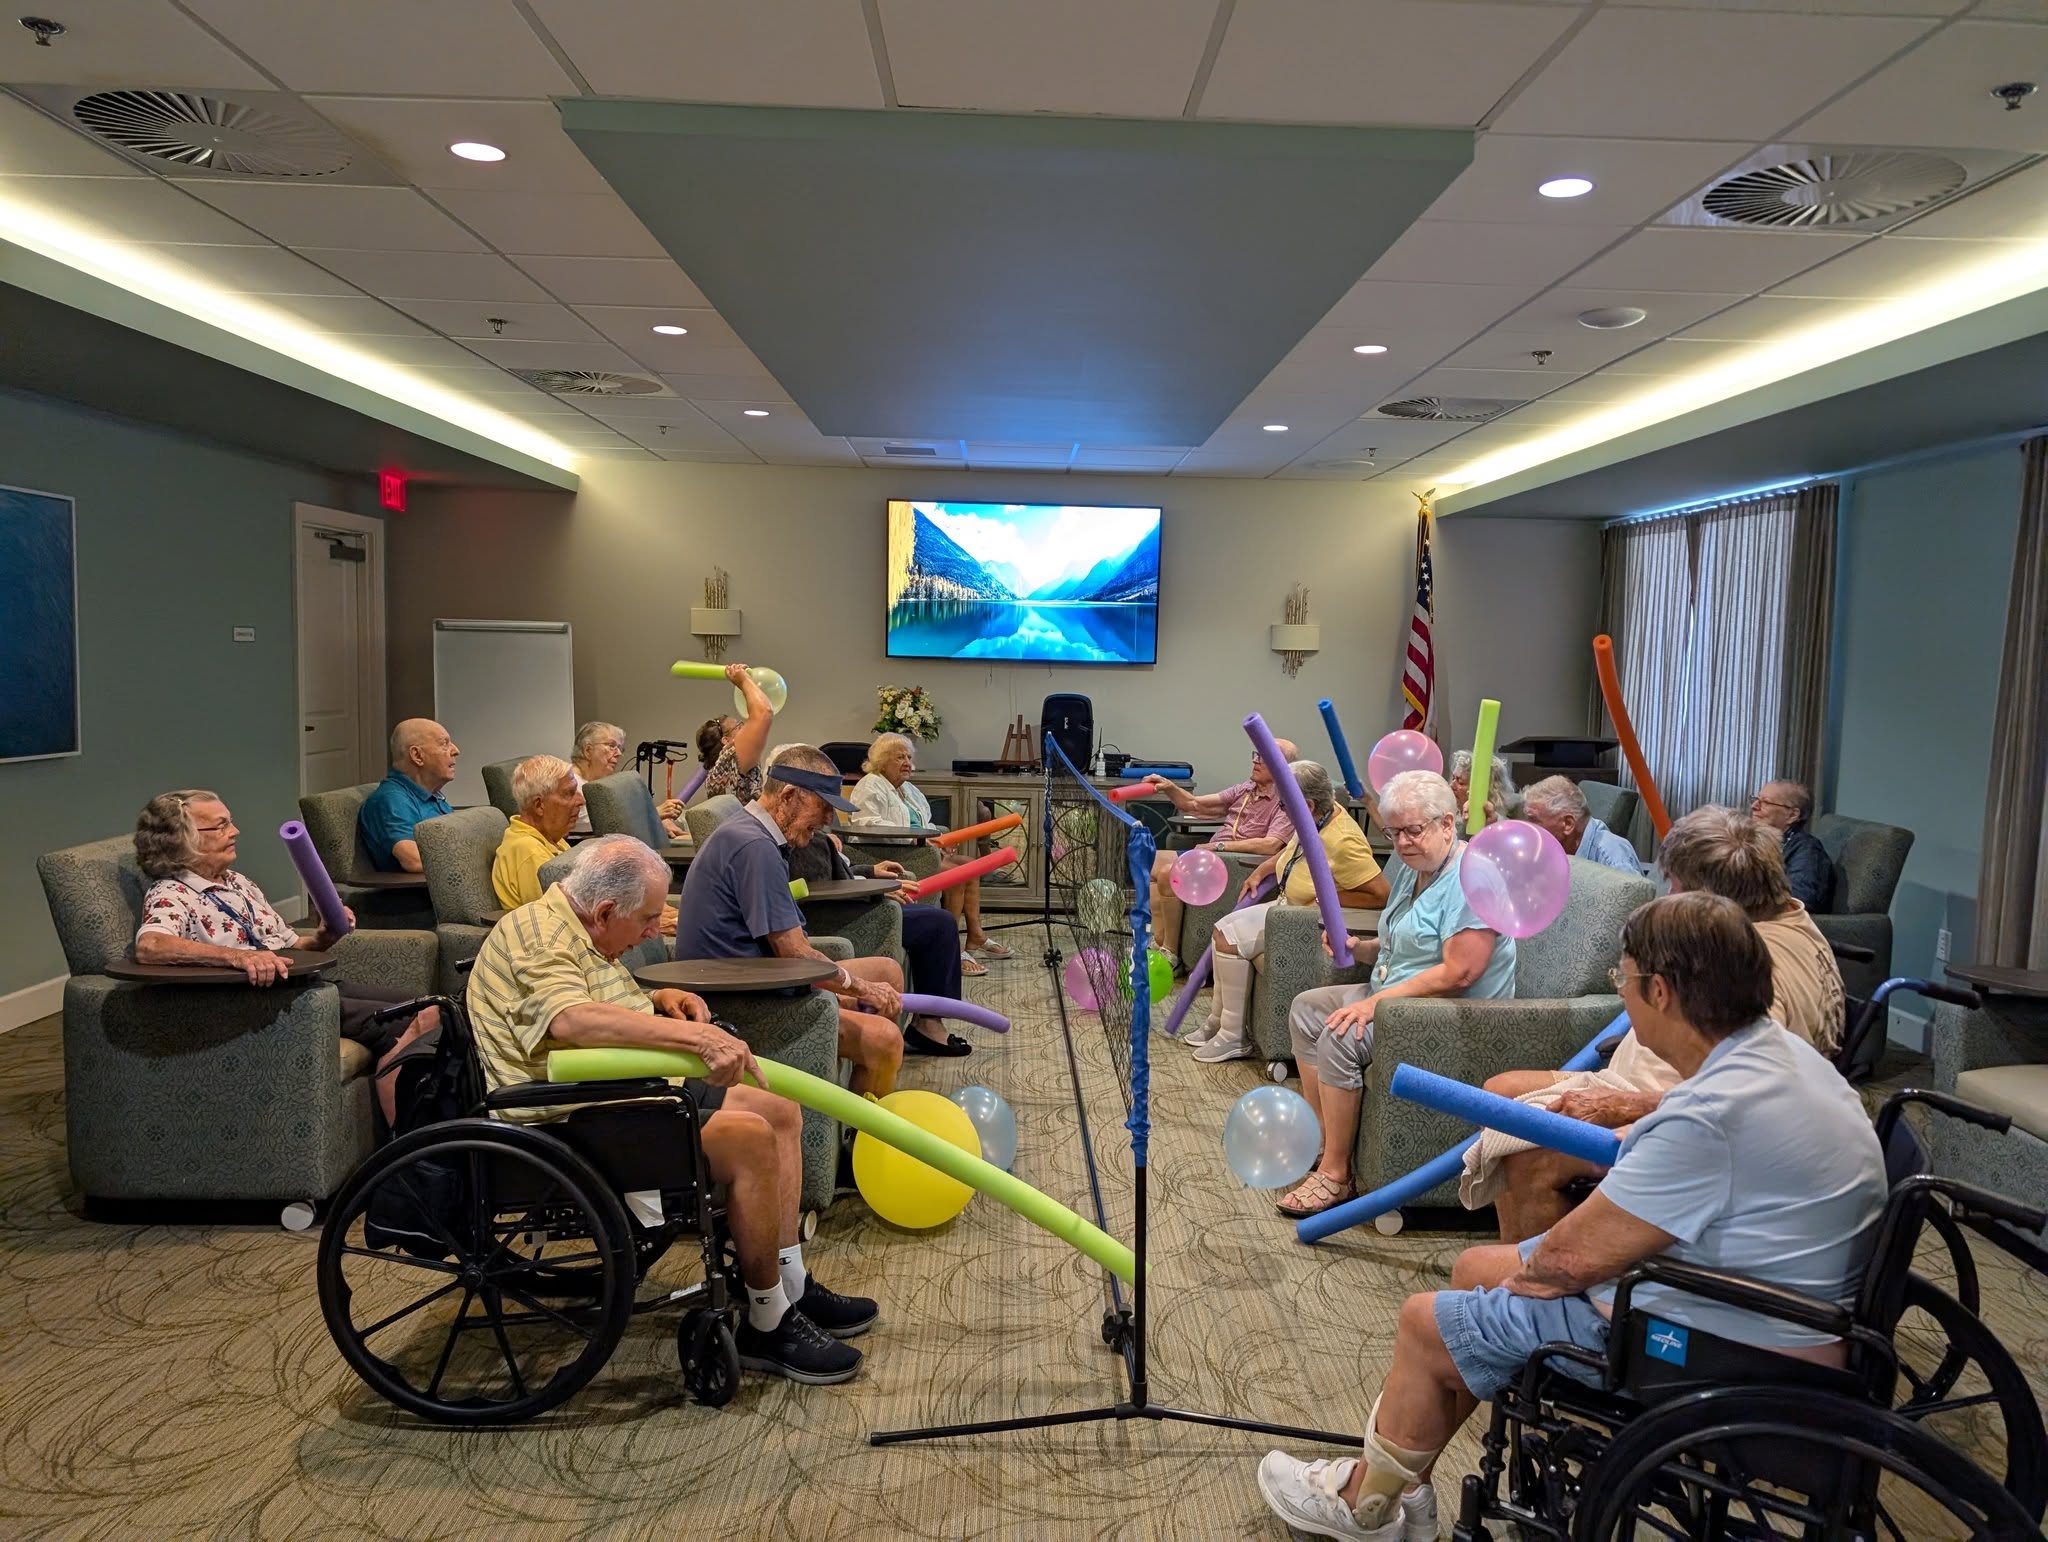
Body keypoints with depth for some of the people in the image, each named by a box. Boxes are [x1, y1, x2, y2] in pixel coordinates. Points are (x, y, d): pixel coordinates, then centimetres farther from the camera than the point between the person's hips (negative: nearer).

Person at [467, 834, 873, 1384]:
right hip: (575, 1122, -11)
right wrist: (698, 1037, -44)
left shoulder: (569, 928, 15)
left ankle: (792, 1289, 12)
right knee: (749, 1138, -25)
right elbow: (575, 1019, -39)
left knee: (780, 1113, 6)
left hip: (622, 1091, 11)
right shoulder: (536, 938, -19)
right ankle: (768, 1327, -12)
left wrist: (660, 1000, 9)